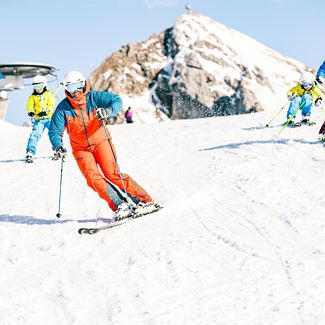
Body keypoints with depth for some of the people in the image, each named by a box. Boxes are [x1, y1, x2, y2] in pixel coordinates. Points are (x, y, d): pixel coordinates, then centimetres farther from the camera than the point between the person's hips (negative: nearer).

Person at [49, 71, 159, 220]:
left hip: (100, 141, -2)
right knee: (93, 177, -20)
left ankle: (144, 201, -16)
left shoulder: (94, 97, -9)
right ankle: (120, 205, -22)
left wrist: (108, 111, -35)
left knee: (111, 172, -19)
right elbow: (54, 131, -4)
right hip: (81, 149, 2)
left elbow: (116, 100, -14)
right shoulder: (63, 108, -6)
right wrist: (58, 145, -24)